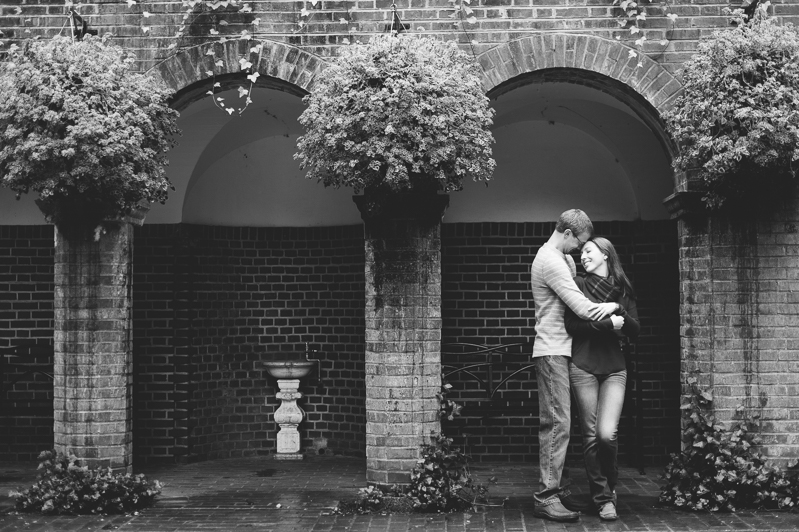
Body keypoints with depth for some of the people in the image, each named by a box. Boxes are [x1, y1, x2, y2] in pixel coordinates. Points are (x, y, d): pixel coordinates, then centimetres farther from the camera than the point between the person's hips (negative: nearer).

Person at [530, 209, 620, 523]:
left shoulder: (560, 257, 17)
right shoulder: (551, 261, -16)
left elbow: (575, 300, 14)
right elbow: (583, 309, -20)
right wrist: (612, 307, -4)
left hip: (557, 351, 10)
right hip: (552, 352, -10)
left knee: (555, 424, 12)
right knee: (558, 423, -11)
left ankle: (553, 488, 17)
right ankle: (546, 497, -8)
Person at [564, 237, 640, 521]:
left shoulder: (623, 289, 11)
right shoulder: (579, 284, 4)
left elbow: (635, 329, 6)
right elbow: (571, 324, -8)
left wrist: (622, 316, -13)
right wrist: (606, 323, -16)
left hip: (614, 367, 1)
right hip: (583, 367, -1)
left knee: (607, 434, -12)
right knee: (591, 436, 0)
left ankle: (610, 484, 16)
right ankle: (603, 498, 13)